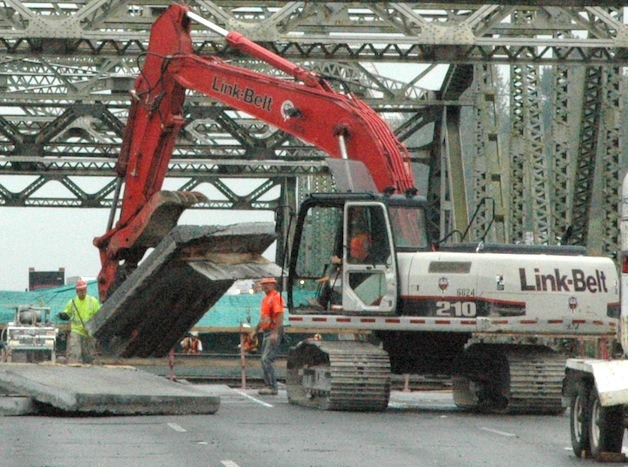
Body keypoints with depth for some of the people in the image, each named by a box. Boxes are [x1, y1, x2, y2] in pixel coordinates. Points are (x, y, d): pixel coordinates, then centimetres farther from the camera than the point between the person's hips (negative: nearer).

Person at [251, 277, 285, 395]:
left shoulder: (276, 297, -12)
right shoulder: (265, 298, 20)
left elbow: (279, 316, -21)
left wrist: (275, 333, -27)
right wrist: (255, 331, 29)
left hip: (274, 331, -10)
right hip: (266, 331, 10)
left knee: (267, 359, -15)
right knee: (264, 360, 11)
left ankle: (272, 387, -15)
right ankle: (268, 385, 15)